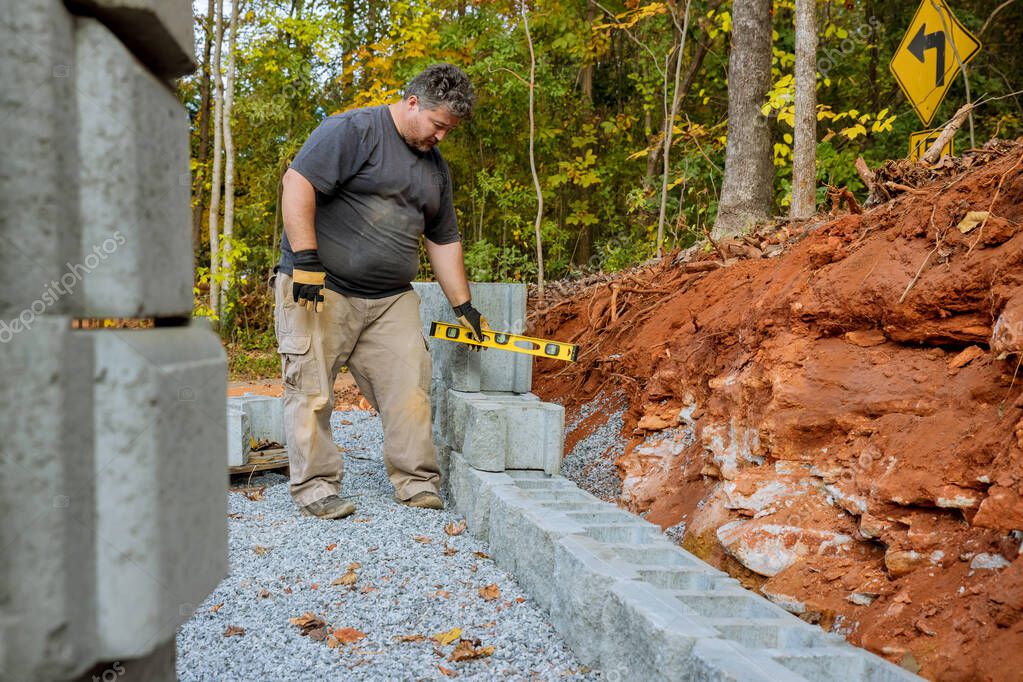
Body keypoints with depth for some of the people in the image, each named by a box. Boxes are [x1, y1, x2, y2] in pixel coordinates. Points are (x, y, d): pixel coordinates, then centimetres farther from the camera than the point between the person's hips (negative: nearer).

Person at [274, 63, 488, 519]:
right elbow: (297, 183, -17)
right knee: (312, 392, -4)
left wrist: (462, 305, 19)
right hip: (319, 290, -6)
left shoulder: (435, 165, 17)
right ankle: (315, 486, 7)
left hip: (391, 298, 7)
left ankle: (416, 482, 11)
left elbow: (443, 240, 23)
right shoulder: (353, 131, -8)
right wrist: (306, 260, -22)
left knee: (409, 386, 0)